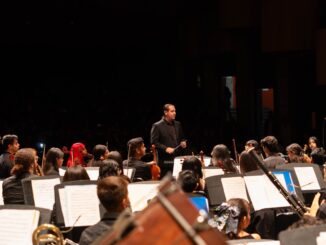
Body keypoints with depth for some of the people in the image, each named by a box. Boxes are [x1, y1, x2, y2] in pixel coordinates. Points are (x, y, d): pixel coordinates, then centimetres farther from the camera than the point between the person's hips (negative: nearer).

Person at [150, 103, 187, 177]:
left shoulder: (178, 124, 16)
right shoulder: (157, 126, -3)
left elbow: (182, 138, 27)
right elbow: (154, 142, -7)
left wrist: (183, 142, 4)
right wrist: (165, 148, -18)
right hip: (165, 161, -5)